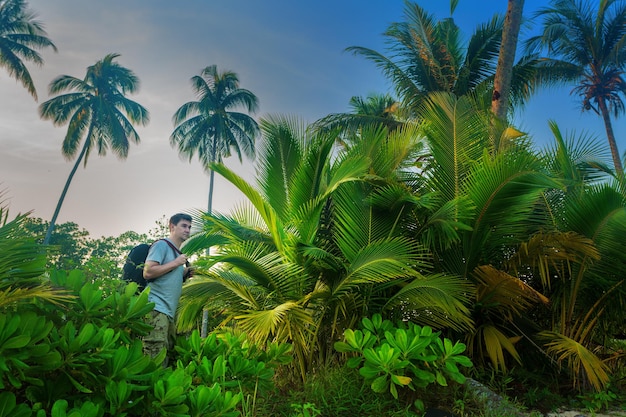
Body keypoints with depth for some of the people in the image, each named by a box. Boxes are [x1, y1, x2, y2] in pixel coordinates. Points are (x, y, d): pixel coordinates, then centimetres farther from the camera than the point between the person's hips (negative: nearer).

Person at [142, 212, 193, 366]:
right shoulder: (162, 245, -5)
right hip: (157, 309, -9)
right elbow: (148, 272, -17)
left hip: (170, 312, 9)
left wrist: (186, 271, 9)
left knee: (166, 357, 10)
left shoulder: (178, 252, 20)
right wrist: (176, 263, -12)